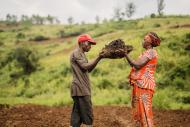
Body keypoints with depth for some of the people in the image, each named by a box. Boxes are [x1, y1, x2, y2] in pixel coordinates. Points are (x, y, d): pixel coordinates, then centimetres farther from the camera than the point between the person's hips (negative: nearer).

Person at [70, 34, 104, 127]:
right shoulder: (76, 53, -7)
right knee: (88, 115, -8)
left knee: (77, 116, 8)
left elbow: (88, 70, 19)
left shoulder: (81, 54, 23)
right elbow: (85, 66, -17)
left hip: (82, 89, 10)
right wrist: (98, 58, -15)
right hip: (80, 89, -10)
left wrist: (99, 58, 9)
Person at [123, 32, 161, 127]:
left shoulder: (151, 52, -7)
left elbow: (137, 65, -16)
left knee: (144, 111, -11)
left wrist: (126, 55, -9)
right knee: (137, 111, 13)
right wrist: (126, 55, 15)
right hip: (139, 85, 10)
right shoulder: (147, 53, 23)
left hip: (144, 85, -10)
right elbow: (134, 66, 18)